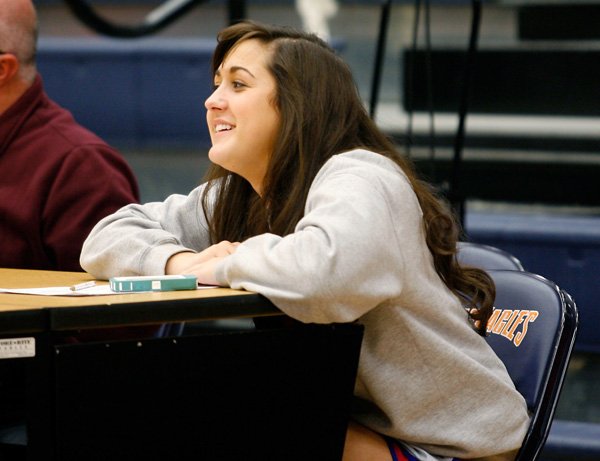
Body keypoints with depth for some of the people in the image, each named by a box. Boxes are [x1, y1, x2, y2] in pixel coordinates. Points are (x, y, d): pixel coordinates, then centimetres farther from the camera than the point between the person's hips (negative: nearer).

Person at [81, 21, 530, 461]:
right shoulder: (234, 197, 4)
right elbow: (106, 239, 5)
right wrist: (181, 262, -17)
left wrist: (222, 265, -23)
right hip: (352, 420, 7)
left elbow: (322, 275, -43)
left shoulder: (359, 180, -22)